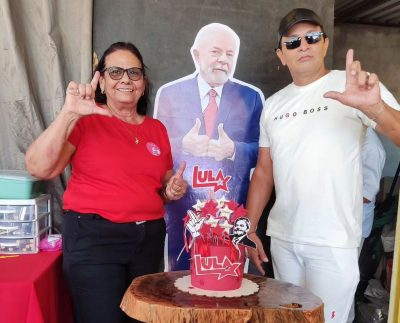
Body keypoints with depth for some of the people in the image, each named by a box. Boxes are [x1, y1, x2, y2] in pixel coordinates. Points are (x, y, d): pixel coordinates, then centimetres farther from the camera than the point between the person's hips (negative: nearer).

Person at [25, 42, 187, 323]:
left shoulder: (157, 129, 9)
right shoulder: (86, 120, -5)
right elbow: (39, 168, -18)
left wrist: (173, 191, -3)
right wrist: (69, 114, -24)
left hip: (149, 237, 6)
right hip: (94, 237, -5)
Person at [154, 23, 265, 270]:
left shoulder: (252, 96, 3)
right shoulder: (169, 93, 3)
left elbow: (261, 152, 2)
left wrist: (233, 150, -19)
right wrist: (183, 145, -18)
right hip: (182, 207, 0)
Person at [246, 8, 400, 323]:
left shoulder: (354, 86, -5)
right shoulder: (273, 104, 8)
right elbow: (264, 171, 11)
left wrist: (375, 107, -38)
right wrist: (249, 228, 7)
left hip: (333, 241, -4)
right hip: (281, 237, 5)